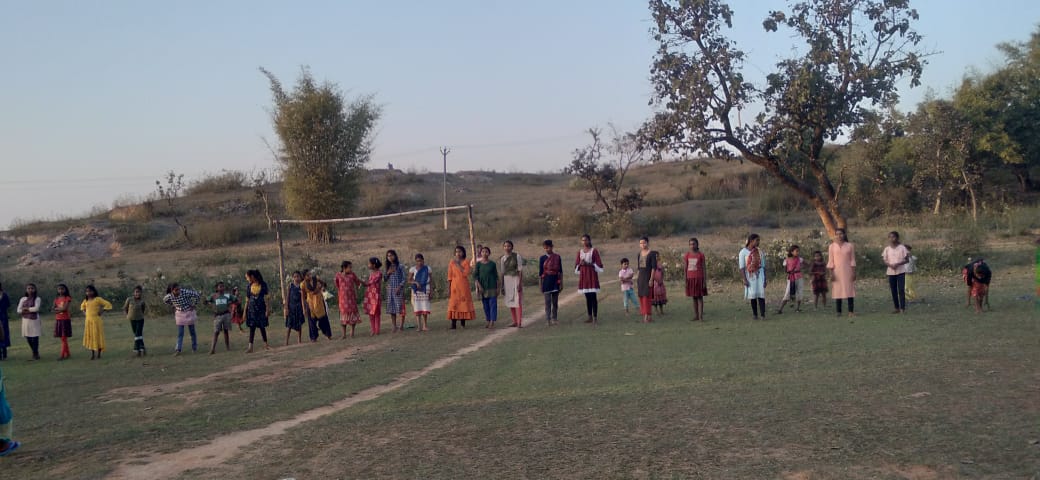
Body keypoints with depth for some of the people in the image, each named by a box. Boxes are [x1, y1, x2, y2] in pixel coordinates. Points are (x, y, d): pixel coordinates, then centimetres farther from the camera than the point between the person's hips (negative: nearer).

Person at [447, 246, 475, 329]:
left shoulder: (466, 262, 4)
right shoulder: (452, 262, 5)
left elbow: (466, 273, -12)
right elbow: (449, 276, 4)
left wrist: (459, 265, -12)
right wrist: (449, 289, -1)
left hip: (464, 286, 0)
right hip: (454, 286, 0)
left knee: (464, 302, 0)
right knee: (453, 304, -5)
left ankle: (463, 322, 10)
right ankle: (453, 324, -7)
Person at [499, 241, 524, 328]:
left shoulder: (517, 256, -5)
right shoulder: (502, 258, 7)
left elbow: (520, 270, -7)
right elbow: (501, 272, 10)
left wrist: (520, 283, -14)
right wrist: (502, 286, 8)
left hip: (516, 279, -5)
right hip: (506, 280, 5)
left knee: (518, 301, -8)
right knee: (510, 301, 6)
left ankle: (519, 323, -10)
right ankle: (514, 322, 15)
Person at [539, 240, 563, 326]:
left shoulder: (557, 257, 3)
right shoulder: (542, 258, 0)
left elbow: (560, 271, 6)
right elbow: (540, 273, 3)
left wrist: (561, 283, 2)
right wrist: (540, 286, 1)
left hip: (555, 281, 2)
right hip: (546, 282, -2)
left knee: (555, 302, 7)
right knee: (548, 302, -4)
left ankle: (554, 319, 16)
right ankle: (548, 320, -2)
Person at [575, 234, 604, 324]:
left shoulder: (594, 250, -3)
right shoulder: (580, 251, 11)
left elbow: (599, 264, -4)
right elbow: (576, 265, 14)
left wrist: (589, 264, -16)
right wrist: (581, 263, -8)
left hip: (592, 275, -5)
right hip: (583, 275, 5)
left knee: (593, 296, -9)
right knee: (587, 297, 8)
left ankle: (595, 317, -7)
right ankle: (590, 317, 12)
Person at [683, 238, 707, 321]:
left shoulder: (701, 255, -2)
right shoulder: (687, 255, 7)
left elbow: (703, 268, -2)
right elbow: (685, 268, 9)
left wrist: (705, 280, -6)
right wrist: (685, 280, 4)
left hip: (699, 278, -3)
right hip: (690, 278, 3)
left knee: (700, 297, -2)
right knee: (694, 297, 8)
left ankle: (701, 316, -3)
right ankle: (696, 316, 12)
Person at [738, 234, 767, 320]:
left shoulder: (759, 251, 7)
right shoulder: (743, 252, -4)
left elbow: (763, 266, 9)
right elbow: (742, 267, -5)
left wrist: (765, 278, 5)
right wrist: (745, 279, -12)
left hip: (759, 275, 2)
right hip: (750, 276, -2)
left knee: (761, 294, -7)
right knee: (752, 295, 3)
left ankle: (763, 315, -10)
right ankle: (755, 315, 12)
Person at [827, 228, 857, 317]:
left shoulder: (850, 245, 5)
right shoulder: (832, 246, 3)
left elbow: (852, 260, 4)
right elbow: (830, 261, 1)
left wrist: (853, 272, -3)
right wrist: (831, 273, -7)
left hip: (848, 271, 0)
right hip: (837, 271, 0)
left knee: (850, 290, -3)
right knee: (837, 291, -2)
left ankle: (851, 311, -1)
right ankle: (839, 312, 1)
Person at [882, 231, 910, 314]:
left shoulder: (902, 248, -3)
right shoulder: (887, 248, 5)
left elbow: (907, 260, -2)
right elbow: (884, 260, 5)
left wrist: (898, 264, -17)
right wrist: (890, 265, -15)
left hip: (900, 271, -3)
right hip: (891, 272, 3)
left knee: (901, 290, -9)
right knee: (893, 291, 5)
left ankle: (902, 308, -8)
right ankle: (897, 308, 13)